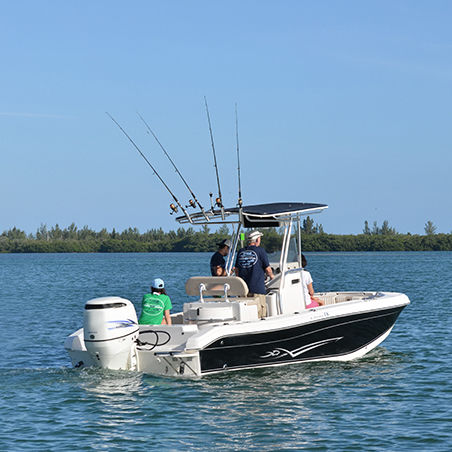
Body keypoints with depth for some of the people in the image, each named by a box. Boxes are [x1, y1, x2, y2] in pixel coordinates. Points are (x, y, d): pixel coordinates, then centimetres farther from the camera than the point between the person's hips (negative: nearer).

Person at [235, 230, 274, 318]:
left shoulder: (241, 252, 11)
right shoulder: (260, 251, -4)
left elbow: (236, 270, 17)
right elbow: (267, 269, -2)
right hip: (257, 288, -5)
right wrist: (271, 276, 19)